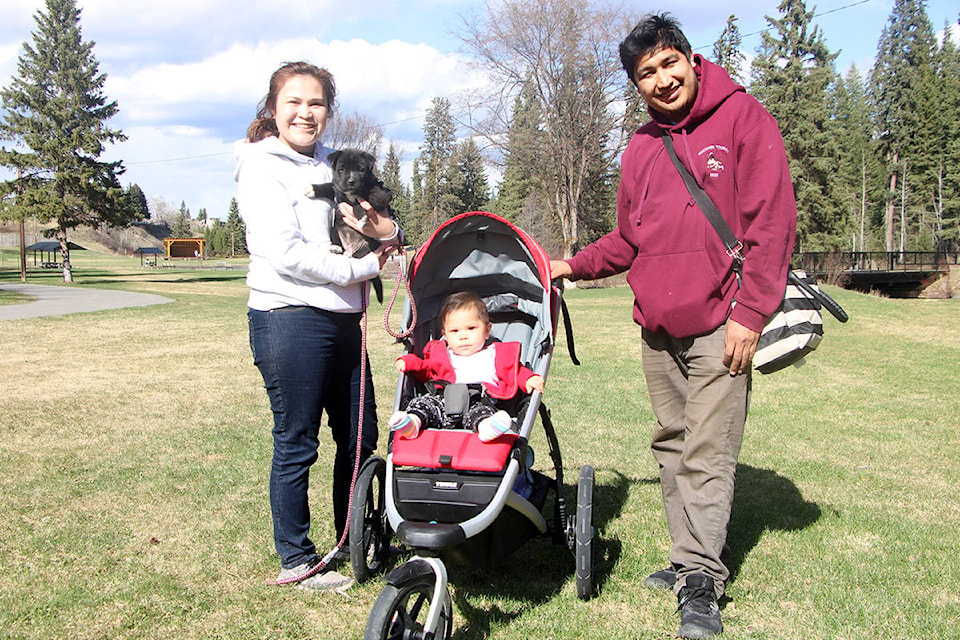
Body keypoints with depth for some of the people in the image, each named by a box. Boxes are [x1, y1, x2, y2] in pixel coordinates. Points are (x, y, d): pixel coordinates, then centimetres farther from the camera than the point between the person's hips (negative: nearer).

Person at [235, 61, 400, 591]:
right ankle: (296, 561, 17)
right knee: (296, 443, 1)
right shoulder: (263, 167, -6)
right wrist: (363, 267, -9)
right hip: (289, 319, -8)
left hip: (342, 318, 8)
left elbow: (388, 235, 19)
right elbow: (287, 255, -17)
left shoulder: (333, 167, 17)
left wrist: (382, 231, -6)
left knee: (360, 436, 14)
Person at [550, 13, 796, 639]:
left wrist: (749, 313, -14)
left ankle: (700, 580, 1)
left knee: (708, 453, -7)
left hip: (718, 327, -6)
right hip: (657, 328, 6)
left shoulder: (743, 118, -3)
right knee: (672, 446, 10)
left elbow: (772, 223, -9)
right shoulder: (642, 148, 14)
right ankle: (692, 559, 22)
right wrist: (574, 265, 16)